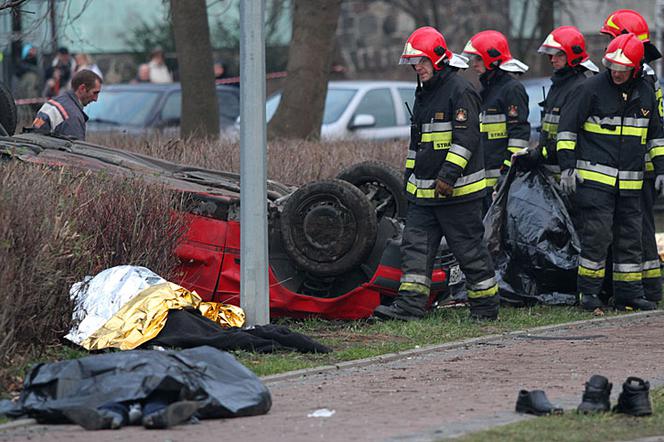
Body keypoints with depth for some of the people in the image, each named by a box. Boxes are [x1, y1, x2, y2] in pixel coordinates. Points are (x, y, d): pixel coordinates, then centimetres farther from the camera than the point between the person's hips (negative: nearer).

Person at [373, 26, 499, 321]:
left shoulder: (460, 91, -12)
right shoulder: (423, 94, 18)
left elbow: (466, 138, -19)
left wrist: (448, 176, -24)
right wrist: (410, 176, 25)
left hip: (457, 191, -9)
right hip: (424, 193, 9)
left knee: (469, 248, -1)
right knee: (415, 244, 0)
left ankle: (485, 306, 9)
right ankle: (410, 305, -4)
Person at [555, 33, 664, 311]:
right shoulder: (592, 88, -5)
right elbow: (567, 127, -3)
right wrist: (567, 166, -9)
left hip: (630, 183, 5)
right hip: (595, 178, -5)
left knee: (630, 237, 8)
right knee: (597, 234, -9)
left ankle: (629, 293, 16)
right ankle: (588, 292, -1)